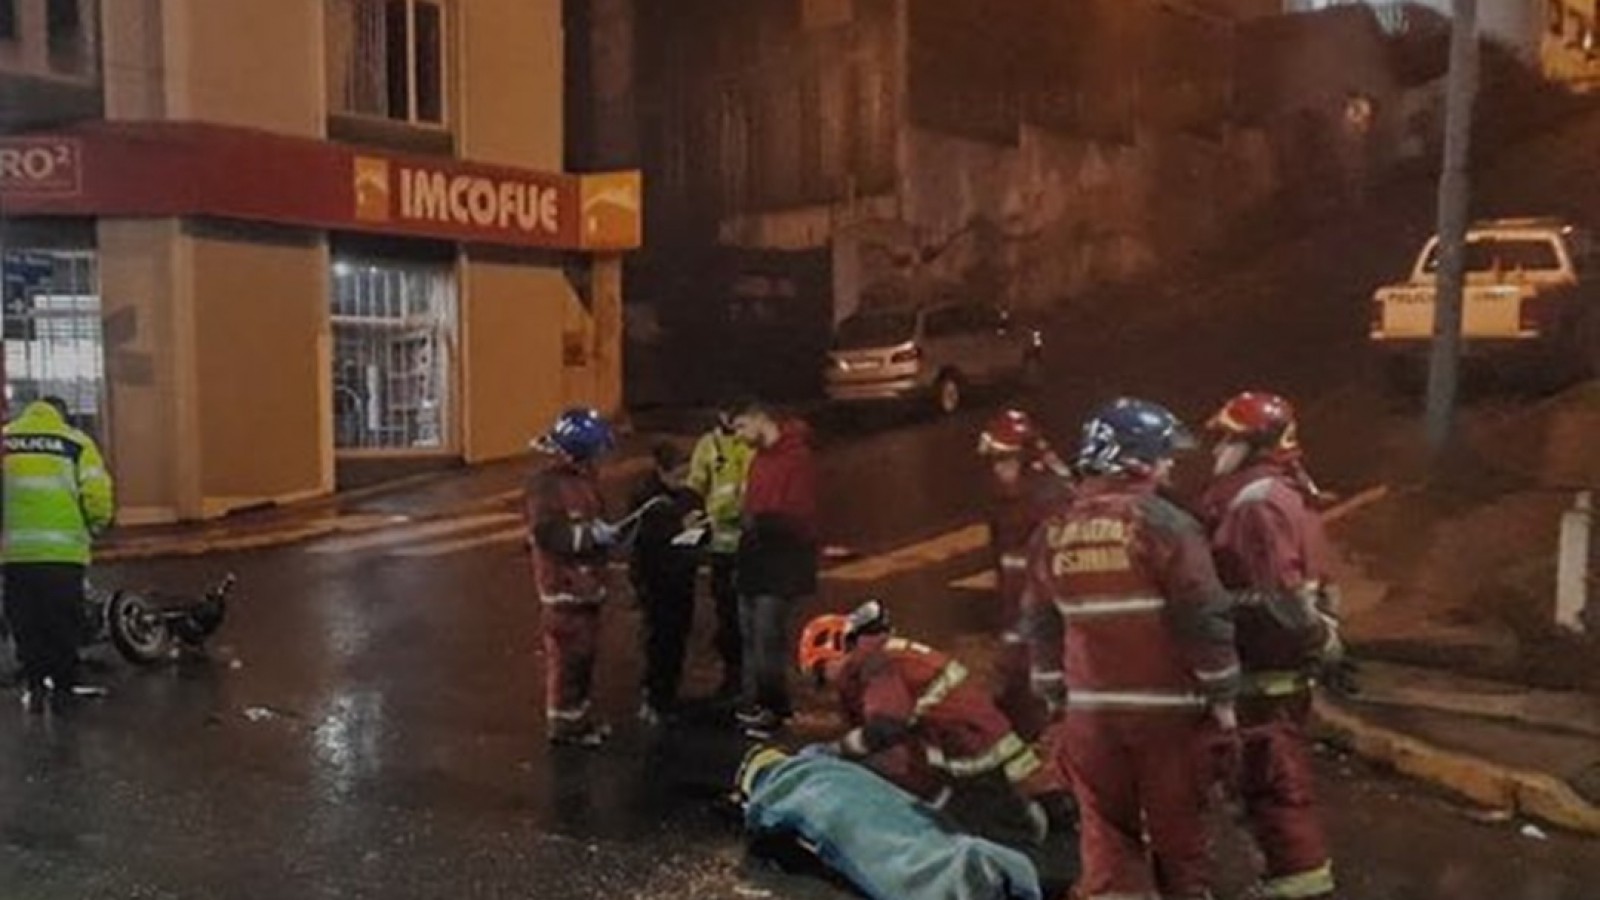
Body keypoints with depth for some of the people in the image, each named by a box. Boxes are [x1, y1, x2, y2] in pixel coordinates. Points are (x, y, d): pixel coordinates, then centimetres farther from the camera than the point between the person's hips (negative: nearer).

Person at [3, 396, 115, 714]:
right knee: (64, 624, 10)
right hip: (63, 550, -2)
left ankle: (33, 686, 15)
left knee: (26, 625, 14)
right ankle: (63, 687, 14)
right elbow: (97, 496, -7)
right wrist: (94, 528, 12)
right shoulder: (75, 441, 1)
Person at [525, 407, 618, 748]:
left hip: (586, 579, 9)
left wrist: (605, 532, 4)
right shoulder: (546, 483, -18)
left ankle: (580, 713, 30)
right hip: (562, 583, -9)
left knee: (585, 650, 17)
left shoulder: (585, 476, 11)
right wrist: (589, 533, -27)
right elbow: (545, 533, -25)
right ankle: (562, 722, 10)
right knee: (566, 652, -2)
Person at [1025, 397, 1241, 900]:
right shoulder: (1165, 524, -12)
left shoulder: (1052, 532, 4)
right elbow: (1206, 619, -13)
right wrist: (1221, 696, -2)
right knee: (1177, 830, 12)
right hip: (1168, 707, -4)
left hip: (1091, 710, 4)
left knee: (1107, 831, 11)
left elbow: (1042, 627, 10)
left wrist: (1056, 697, 19)